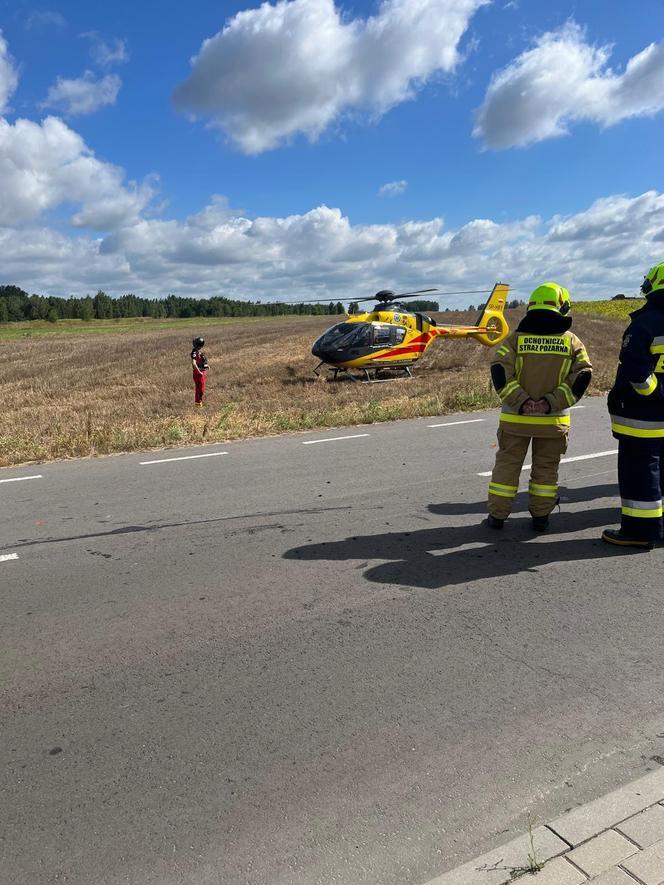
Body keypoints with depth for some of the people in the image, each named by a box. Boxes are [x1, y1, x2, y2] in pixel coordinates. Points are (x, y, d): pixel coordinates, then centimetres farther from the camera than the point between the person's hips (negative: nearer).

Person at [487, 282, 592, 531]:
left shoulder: (515, 338, -3)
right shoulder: (572, 341, 0)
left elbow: (499, 371, -15)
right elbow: (582, 377, -8)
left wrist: (521, 402, -16)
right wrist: (551, 403, -14)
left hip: (515, 417, 0)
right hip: (553, 419, 0)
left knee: (507, 464, 11)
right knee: (546, 468, 14)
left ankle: (497, 516, 16)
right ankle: (540, 517, 21)